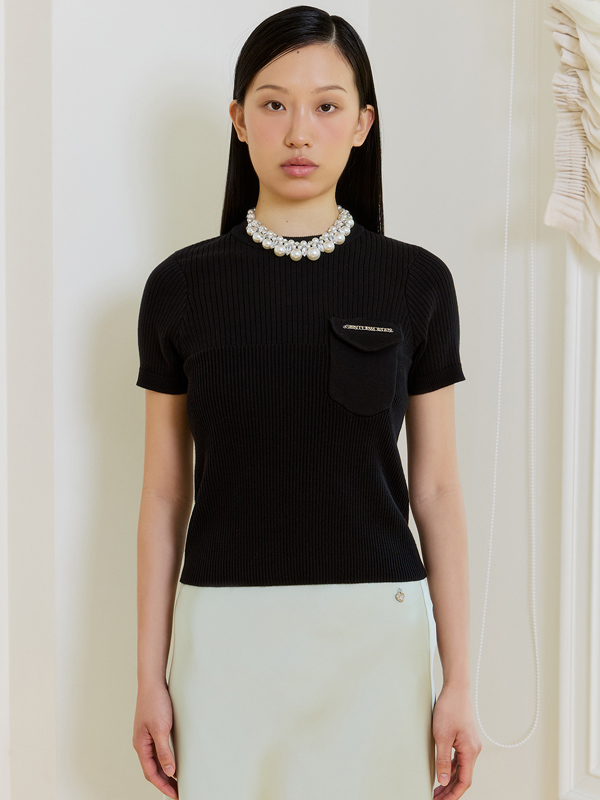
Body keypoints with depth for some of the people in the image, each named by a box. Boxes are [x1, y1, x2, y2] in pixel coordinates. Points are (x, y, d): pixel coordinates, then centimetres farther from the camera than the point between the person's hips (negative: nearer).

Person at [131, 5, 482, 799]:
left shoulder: (416, 282, 0)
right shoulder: (182, 285, 0)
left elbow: (436, 488, 2)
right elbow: (165, 494, 4)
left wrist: (458, 680, 0)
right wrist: (150, 675, 3)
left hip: (375, 635, 0)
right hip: (227, 633, 0)